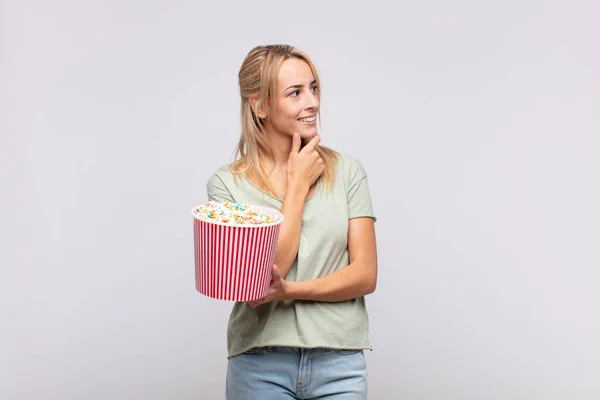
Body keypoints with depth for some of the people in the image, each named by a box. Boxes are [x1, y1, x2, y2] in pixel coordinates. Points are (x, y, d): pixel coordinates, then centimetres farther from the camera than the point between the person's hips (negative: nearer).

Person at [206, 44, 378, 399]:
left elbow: (365, 275, -2)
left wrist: (291, 290, -18)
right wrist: (298, 184, -10)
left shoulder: (347, 171, 1)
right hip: (260, 366, -1)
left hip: (339, 362, 2)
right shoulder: (227, 184, -4)